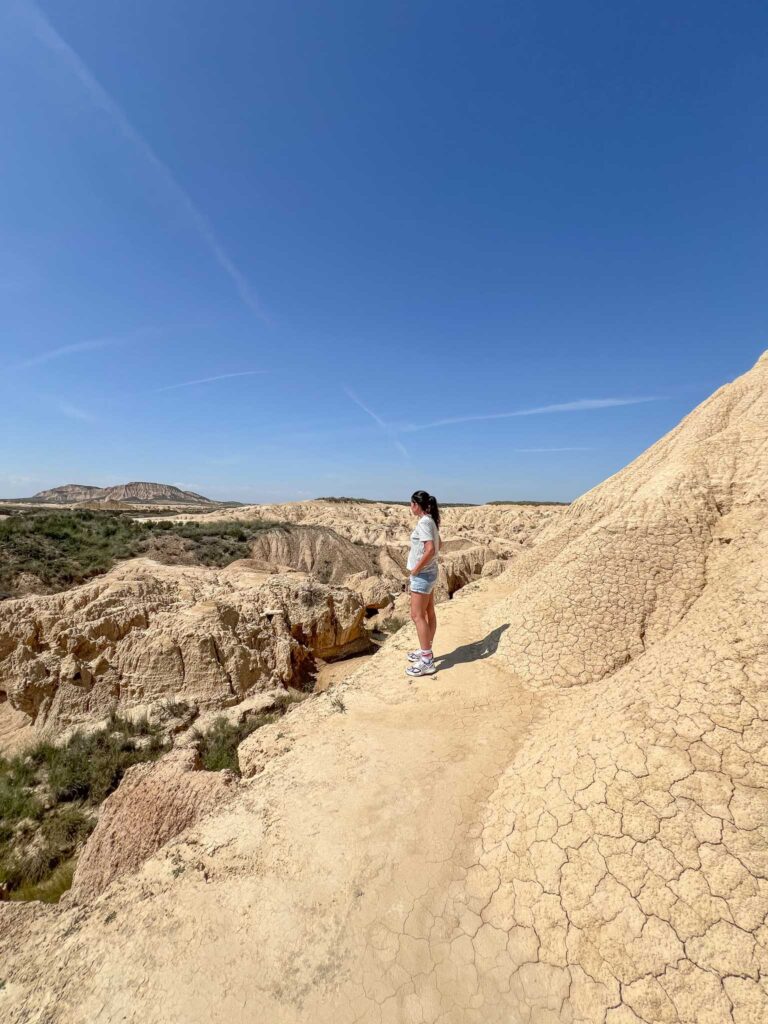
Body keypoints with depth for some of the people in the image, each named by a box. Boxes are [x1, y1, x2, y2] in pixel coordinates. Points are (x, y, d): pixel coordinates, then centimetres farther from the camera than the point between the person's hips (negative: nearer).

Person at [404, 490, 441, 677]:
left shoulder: (423, 523, -20)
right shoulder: (430, 521, 8)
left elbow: (430, 550, -29)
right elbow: (437, 546, 19)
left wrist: (416, 569, -19)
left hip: (422, 574, -10)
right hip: (429, 572, 10)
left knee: (417, 616, -4)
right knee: (429, 613, 17)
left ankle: (426, 662, 2)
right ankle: (426, 651, 30)